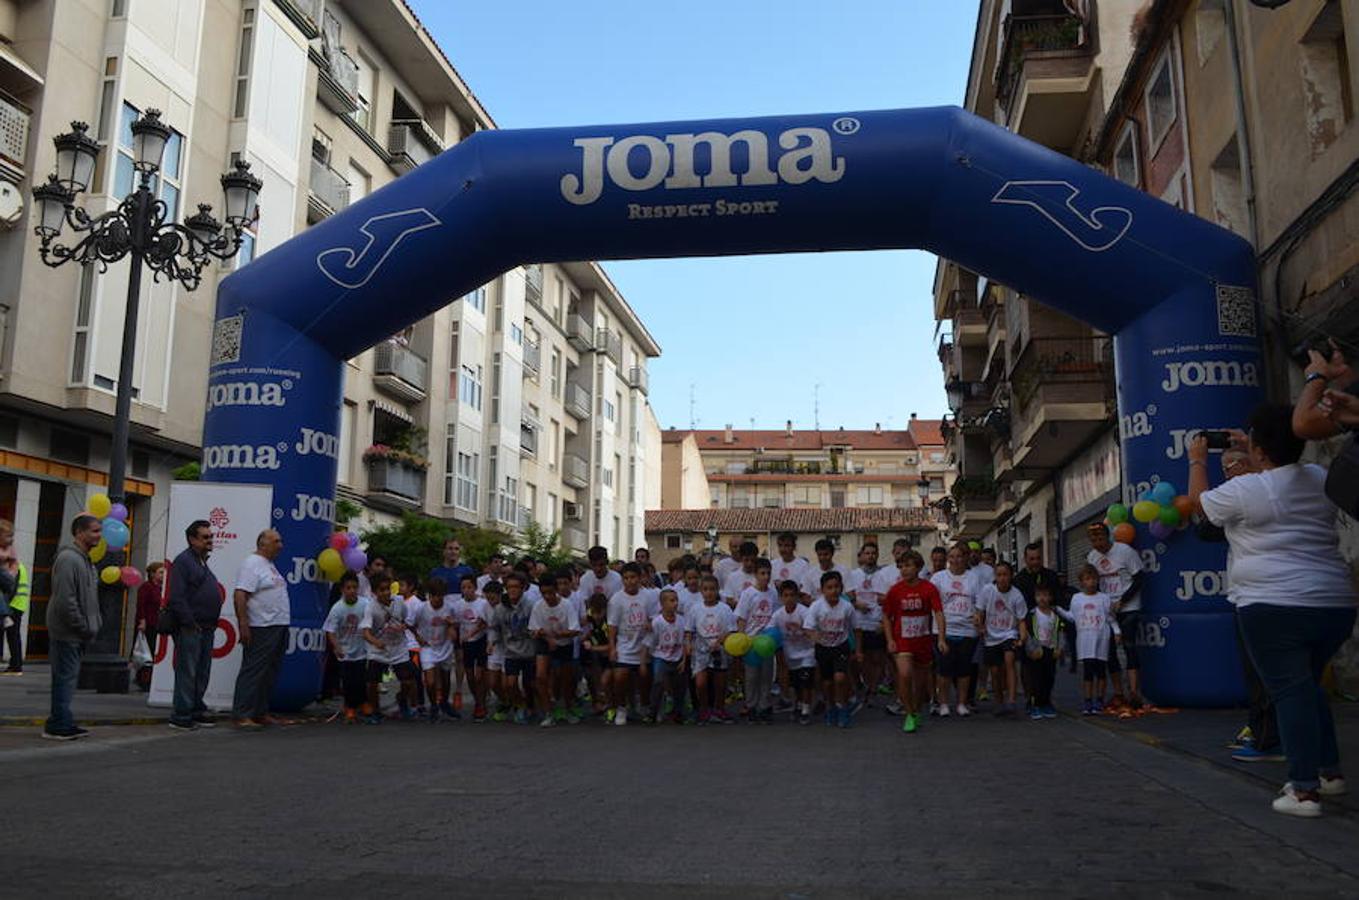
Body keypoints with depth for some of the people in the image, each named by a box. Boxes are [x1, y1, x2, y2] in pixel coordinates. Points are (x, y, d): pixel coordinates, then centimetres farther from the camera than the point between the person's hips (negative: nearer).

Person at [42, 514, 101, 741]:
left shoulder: (85, 560, 17)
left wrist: (92, 625, 11)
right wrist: (84, 628, -17)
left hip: (78, 633, 10)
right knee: (65, 678, -5)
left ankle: (63, 724, 20)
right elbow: (65, 601, -22)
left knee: (68, 678, 13)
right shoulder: (68, 559, -15)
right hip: (67, 632, -10)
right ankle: (59, 726, 1)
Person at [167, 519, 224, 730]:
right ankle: (181, 717, -1)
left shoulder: (202, 562, 20)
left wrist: (212, 624, 15)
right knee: (187, 672, -6)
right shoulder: (183, 561, -9)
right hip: (190, 628, -9)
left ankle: (197, 712, 21)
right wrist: (190, 623, -19)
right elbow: (176, 598, -17)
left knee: (202, 673, 13)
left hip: (206, 628, 9)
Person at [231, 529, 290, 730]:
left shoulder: (270, 565, 20)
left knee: (269, 674, 12)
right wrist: (243, 624, -24)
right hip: (261, 630, -9)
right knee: (253, 672, -7)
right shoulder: (252, 563, -10)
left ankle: (261, 712, 19)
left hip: (278, 628, 9)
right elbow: (240, 595, -18)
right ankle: (242, 715, -4)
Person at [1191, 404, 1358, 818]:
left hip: (1274, 606, -7)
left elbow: (1199, 499, 12)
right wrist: (1253, 454, 41)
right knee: (1308, 684, 22)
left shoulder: (1243, 490, -9)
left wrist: (1197, 460, 27)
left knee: (1291, 691, -3)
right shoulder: (1321, 479, 9)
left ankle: (1304, 789, -5)